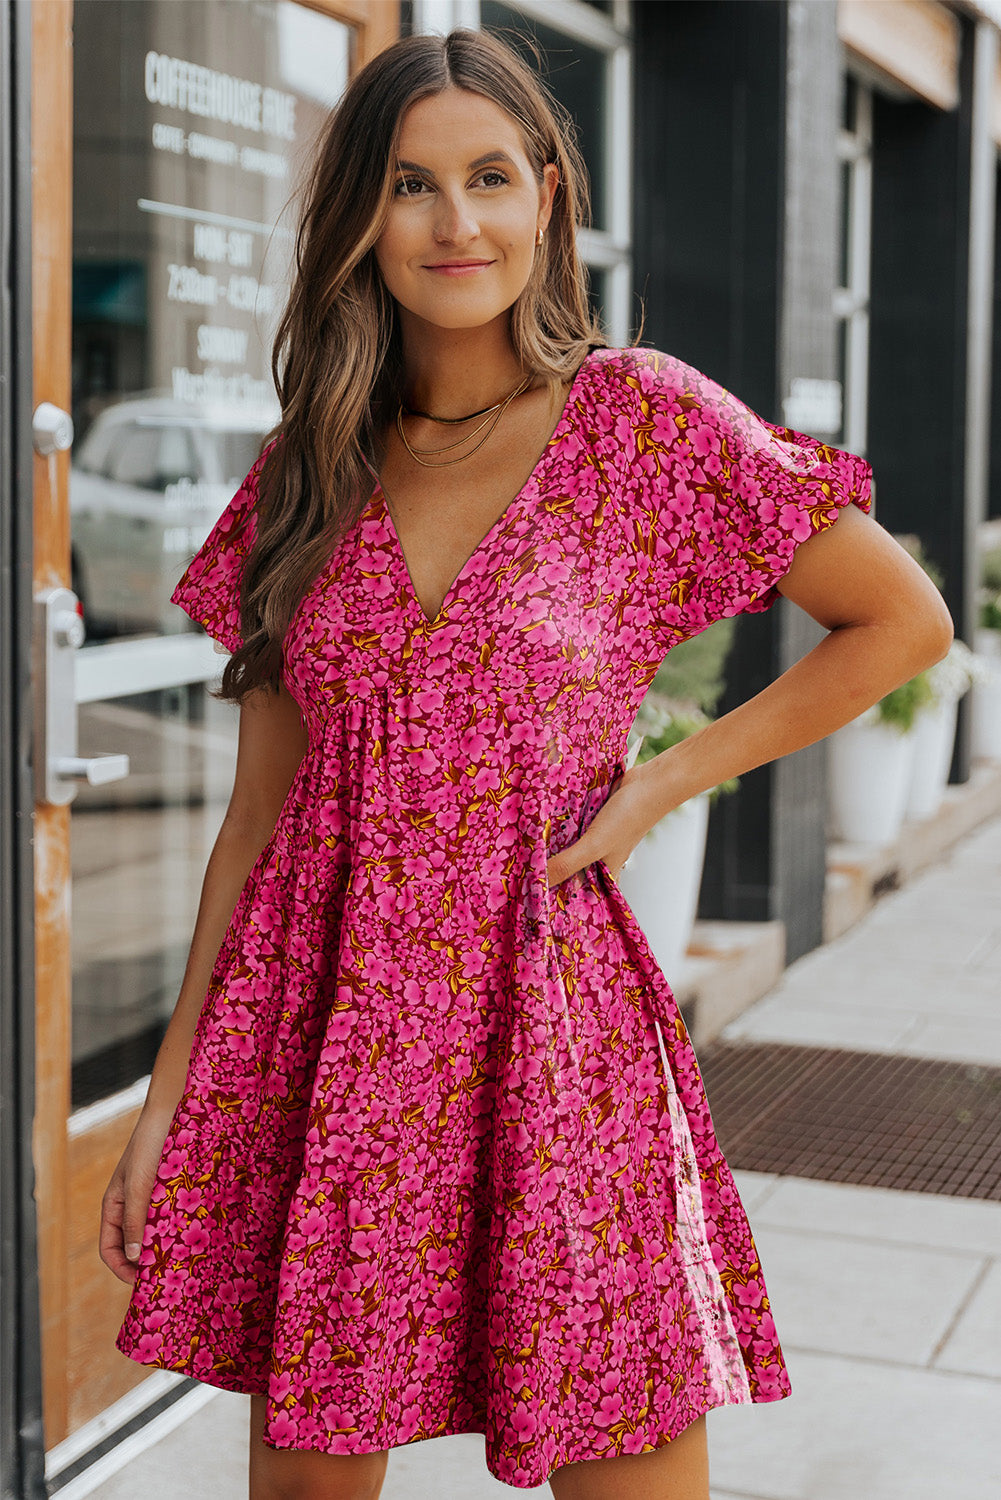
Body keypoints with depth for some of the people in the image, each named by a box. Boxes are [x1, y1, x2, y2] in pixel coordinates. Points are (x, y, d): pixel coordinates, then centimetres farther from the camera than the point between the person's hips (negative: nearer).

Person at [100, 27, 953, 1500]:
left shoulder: (645, 420, -3)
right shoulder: (311, 469, 7)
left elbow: (903, 621, 5)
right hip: (313, 1020, 3)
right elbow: (258, 807, 9)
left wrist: (663, 781, -3)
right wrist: (169, 1093, 7)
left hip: (542, 1017, -3)